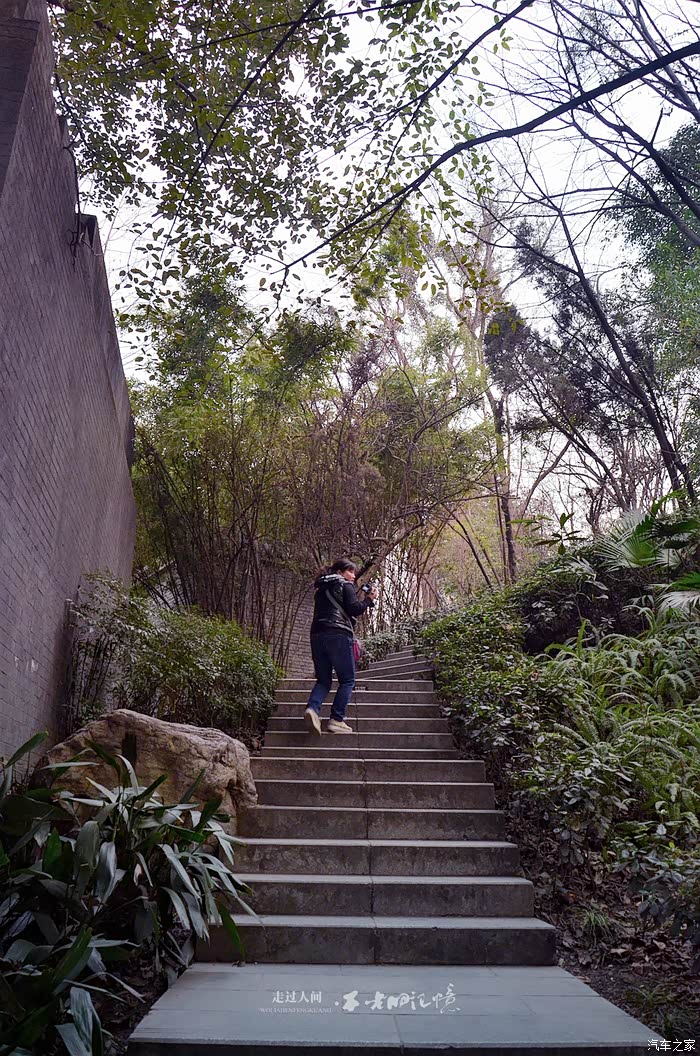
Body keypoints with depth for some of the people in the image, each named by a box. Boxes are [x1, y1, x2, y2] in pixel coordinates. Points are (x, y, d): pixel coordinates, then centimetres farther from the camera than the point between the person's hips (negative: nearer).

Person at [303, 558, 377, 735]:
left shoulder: (321, 589, 25)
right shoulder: (345, 585, 4)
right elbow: (354, 609, -6)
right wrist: (369, 599, 9)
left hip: (317, 634, 6)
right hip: (339, 635, -6)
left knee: (323, 680, 10)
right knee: (347, 680, 3)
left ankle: (313, 709, -17)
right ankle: (336, 720, -7)